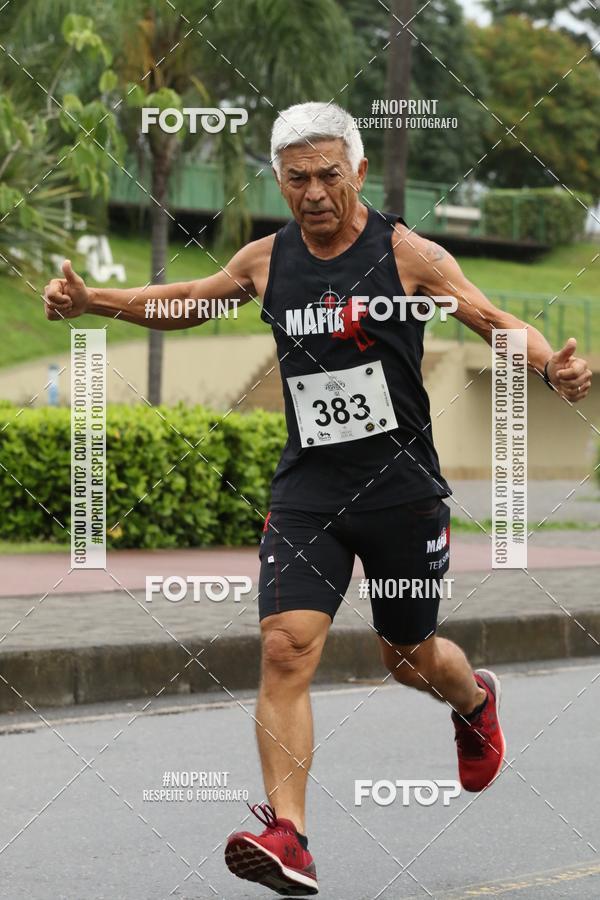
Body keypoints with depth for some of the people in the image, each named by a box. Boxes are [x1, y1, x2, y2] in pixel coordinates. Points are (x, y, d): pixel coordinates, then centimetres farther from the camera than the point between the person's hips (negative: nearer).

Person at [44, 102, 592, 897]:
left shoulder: (406, 253, -8)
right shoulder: (267, 260, 4)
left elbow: (494, 318, -7)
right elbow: (186, 301, 19)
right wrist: (92, 301, 7)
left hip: (402, 487, -2)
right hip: (307, 488, 2)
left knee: (410, 657, 14)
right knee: (285, 647, -16)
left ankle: (474, 700, 51)